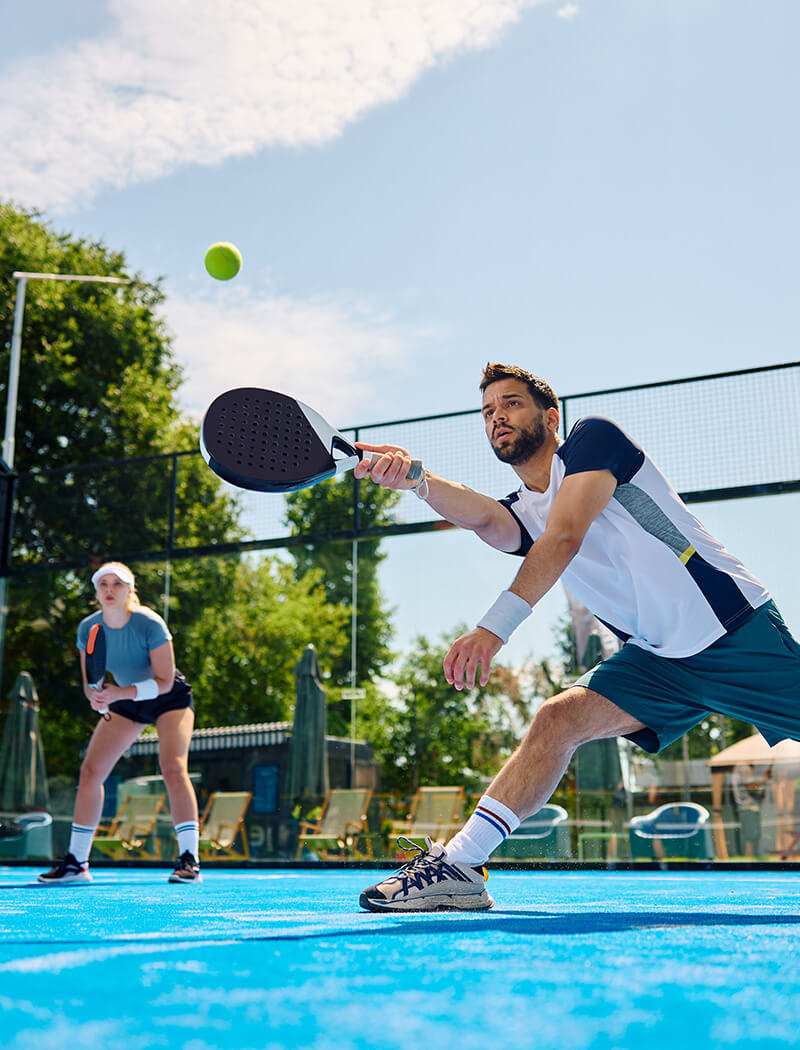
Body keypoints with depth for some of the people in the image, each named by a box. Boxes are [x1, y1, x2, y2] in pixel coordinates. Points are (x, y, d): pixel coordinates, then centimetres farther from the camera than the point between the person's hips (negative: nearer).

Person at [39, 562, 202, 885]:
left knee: (173, 768, -23)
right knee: (90, 771, -5)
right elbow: (90, 684, -5)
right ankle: (76, 863, 6)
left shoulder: (150, 624, -28)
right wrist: (98, 698, -29)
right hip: (126, 702, 5)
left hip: (168, 699, -5)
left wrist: (120, 693, -37)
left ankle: (188, 860, -19)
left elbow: (164, 682, -25)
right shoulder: (88, 628, -14)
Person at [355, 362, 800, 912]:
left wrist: (495, 627, -34)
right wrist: (414, 478, -36)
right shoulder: (521, 515, 9)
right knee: (559, 719, -14)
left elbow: (564, 538, -23)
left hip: (738, 626, -4)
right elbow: (481, 516, -17)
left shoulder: (594, 436, -7)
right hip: (660, 658, 5)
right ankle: (458, 864, -18)